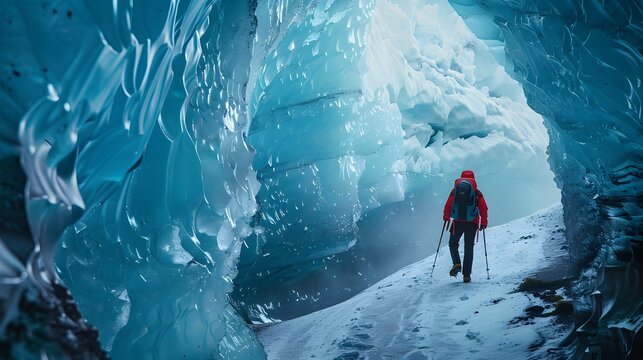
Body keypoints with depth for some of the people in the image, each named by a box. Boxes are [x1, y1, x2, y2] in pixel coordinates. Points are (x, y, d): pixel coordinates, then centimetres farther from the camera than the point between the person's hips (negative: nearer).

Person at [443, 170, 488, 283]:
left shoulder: (455, 190, 5)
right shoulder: (477, 192, 5)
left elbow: (448, 205, 4)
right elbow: (483, 208, 1)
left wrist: (446, 218, 13)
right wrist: (483, 223, 7)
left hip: (457, 222, 0)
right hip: (472, 223, 0)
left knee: (453, 243, 18)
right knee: (469, 248, 8)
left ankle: (457, 264, -6)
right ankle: (466, 275, 5)